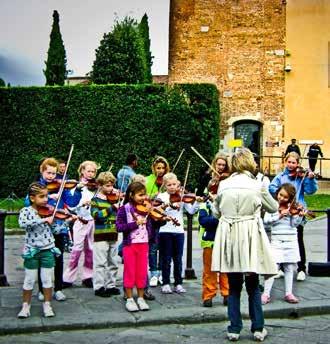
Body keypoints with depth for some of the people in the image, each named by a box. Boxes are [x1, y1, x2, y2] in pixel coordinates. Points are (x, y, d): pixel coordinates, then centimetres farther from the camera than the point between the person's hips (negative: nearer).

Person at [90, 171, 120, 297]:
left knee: (113, 263, 11)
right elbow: (97, 215, -18)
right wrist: (112, 208, -23)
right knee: (100, 263, -2)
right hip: (100, 236, -5)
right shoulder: (95, 200, -2)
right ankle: (99, 287, 6)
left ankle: (110, 285, 22)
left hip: (113, 236, 6)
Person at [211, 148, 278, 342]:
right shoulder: (257, 185, -6)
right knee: (253, 285, 11)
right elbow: (273, 208, 8)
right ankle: (258, 329, 14)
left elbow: (216, 212, 9)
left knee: (234, 286, 11)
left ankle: (234, 329, 12)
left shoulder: (223, 185, -2)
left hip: (229, 238, 1)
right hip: (250, 238, -1)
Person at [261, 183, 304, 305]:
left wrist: (300, 215, -21)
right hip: (276, 240, -2)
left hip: (291, 240, 2)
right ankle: (266, 294, -1)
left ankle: (288, 294, 17)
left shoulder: (293, 207, 3)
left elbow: (295, 223, -4)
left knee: (289, 268, 8)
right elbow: (266, 220, -10)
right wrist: (280, 215, -20)